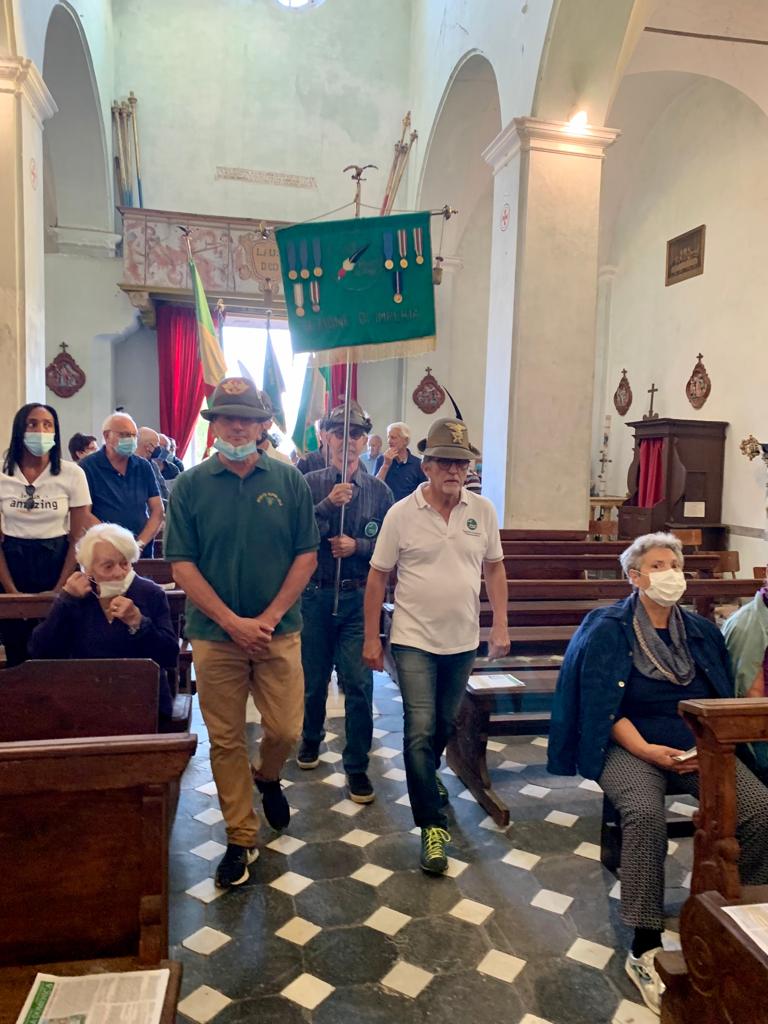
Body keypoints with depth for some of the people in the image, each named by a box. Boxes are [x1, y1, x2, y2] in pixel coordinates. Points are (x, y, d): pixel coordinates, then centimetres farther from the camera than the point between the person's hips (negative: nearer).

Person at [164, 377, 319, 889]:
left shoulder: (289, 480, -1)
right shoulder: (190, 485, -2)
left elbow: (307, 555, -1)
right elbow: (182, 564, -5)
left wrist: (268, 618, -10)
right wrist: (234, 622, -13)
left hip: (279, 632, 1)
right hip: (215, 635, 0)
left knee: (286, 730, 4)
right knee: (226, 741, 8)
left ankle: (267, 775, 39)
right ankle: (241, 838, 26)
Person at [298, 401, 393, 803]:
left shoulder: (379, 491, 1)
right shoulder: (310, 484, -2)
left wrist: (358, 546, -15)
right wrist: (328, 505, -23)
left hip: (359, 597, 0)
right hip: (315, 594, 1)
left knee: (359, 683, -2)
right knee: (314, 677, 17)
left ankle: (357, 766, 15)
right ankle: (311, 738, 44)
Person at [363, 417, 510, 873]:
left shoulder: (483, 510, -1)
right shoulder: (402, 513, -9)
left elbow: (494, 568, 9)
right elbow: (378, 577, -4)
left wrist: (501, 625, 2)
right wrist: (371, 638, -4)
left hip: (463, 641, 4)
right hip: (414, 641, -3)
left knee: (445, 725, 19)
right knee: (420, 729, -6)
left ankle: (427, 773, 49)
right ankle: (433, 826, 7)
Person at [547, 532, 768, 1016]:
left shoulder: (702, 631, 11)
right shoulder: (607, 630, -3)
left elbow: (726, 700, 10)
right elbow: (603, 705, -8)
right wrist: (646, 750, -19)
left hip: (701, 750, 4)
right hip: (632, 749, -4)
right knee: (646, 815, -33)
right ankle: (645, 948, -22)